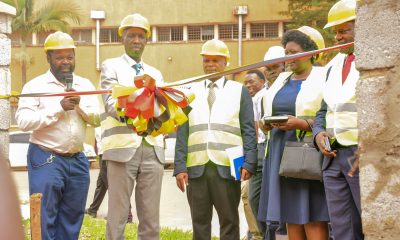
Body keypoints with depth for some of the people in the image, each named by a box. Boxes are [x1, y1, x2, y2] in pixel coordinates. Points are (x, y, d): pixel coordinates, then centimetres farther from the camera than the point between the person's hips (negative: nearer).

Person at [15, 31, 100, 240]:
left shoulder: (85, 85, 11)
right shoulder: (35, 86, -3)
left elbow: (96, 119, 5)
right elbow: (23, 121, -15)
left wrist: (80, 105, -13)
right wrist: (59, 107, -17)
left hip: (77, 161, 5)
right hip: (46, 160, -5)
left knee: (71, 221, 10)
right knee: (44, 220, -5)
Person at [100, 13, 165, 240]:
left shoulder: (155, 74, 21)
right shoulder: (111, 66, 7)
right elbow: (110, 102, -10)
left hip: (153, 149, 4)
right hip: (123, 147, -4)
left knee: (151, 219, 4)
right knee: (118, 216, -3)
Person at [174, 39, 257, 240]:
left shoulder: (239, 91, 10)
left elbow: (249, 131, 4)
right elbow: (182, 132, 11)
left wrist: (249, 163, -8)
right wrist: (179, 167, 1)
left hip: (227, 168, -2)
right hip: (196, 168, 2)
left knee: (229, 221, 1)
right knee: (199, 222, 4)